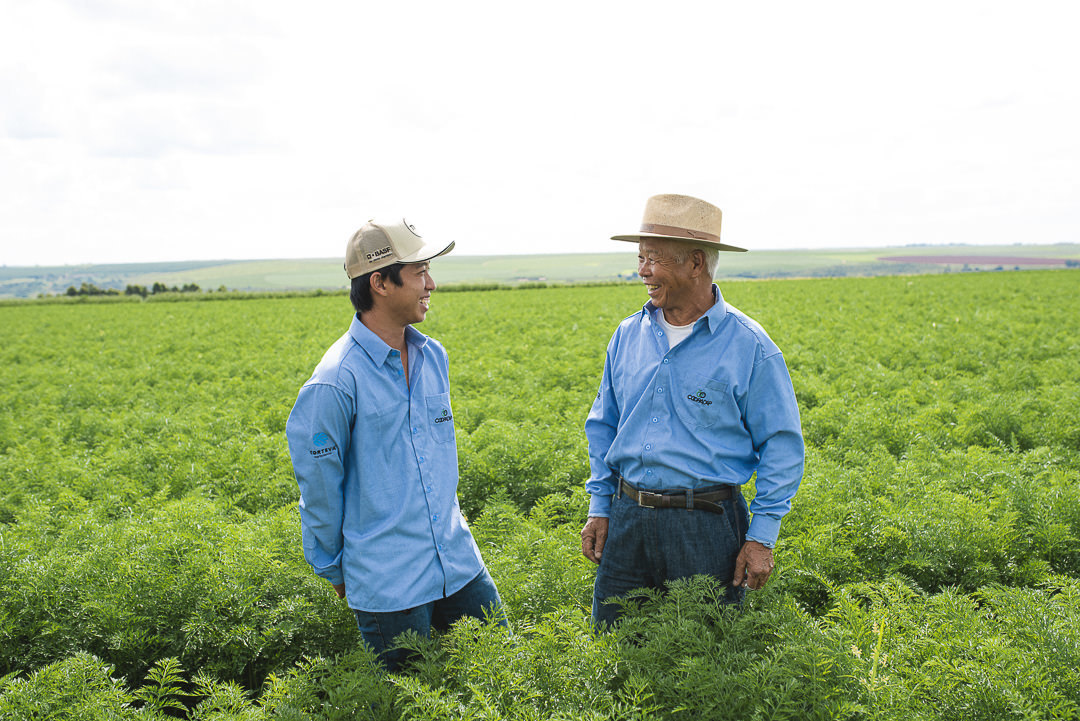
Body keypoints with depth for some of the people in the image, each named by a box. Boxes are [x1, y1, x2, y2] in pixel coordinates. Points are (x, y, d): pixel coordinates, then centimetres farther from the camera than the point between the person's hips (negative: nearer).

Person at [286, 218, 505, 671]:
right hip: (389, 582, -6)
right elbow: (319, 483, -7)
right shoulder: (336, 382, -17)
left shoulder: (433, 357, 5)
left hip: (457, 561, 6)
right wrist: (334, 571, 3)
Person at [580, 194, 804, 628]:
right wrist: (599, 507, 9)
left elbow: (782, 445, -5)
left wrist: (762, 536, -9)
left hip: (706, 526, -4)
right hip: (627, 520, 4)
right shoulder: (627, 336, 6)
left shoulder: (748, 346, -8)